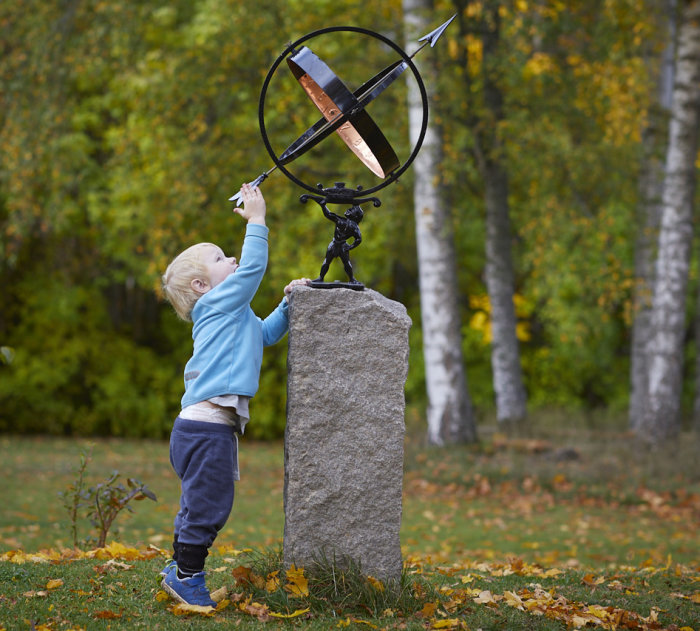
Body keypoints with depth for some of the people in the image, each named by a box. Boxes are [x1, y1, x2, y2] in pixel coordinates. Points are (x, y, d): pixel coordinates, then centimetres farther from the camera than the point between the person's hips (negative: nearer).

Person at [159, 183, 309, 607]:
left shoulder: (235, 315, 24)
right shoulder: (219, 303, -4)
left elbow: (266, 334, 37)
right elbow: (253, 266, -13)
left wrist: (289, 303, 23)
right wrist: (257, 219, -5)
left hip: (212, 426, 10)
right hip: (205, 427, -10)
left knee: (203, 506, 17)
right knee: (208, 505, -6)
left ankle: (181, 569, 24)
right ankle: (187, 574, 1)